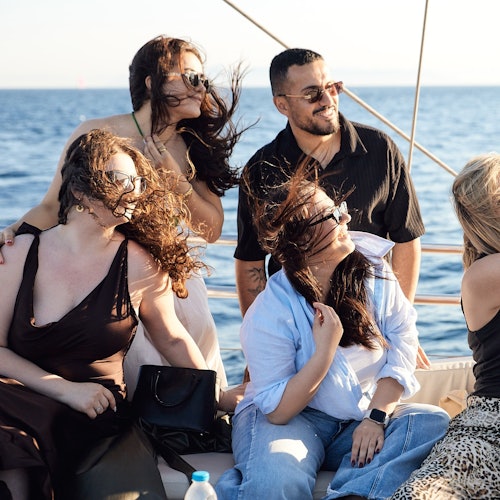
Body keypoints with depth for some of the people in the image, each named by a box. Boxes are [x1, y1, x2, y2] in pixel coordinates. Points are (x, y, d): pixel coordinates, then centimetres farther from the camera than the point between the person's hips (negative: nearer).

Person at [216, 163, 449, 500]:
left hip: (362, 419, 6)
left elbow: (403, 344, -8)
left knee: (434, 422, -23)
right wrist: (324, 353, -28)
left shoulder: (372, 270, -6)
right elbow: (277, 410, -18)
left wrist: (376, 417, -18)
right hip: (290, 418, -5)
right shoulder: (269, 315, -18)